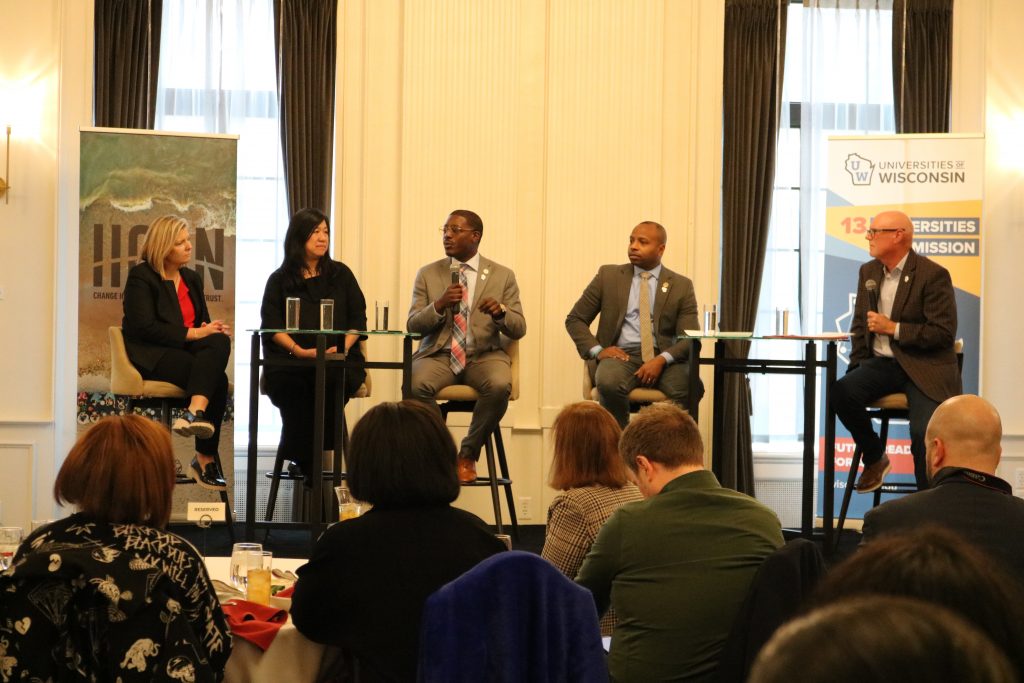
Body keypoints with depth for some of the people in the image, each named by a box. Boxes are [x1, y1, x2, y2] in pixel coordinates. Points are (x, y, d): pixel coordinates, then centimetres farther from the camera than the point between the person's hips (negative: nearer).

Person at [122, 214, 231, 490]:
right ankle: (206, 458, -34)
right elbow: (144, 327, -13)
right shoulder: (141, 277, -1)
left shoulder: (192, 278, 21)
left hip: (186, 351, 6)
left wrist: (213, 329, -5)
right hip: (151, 356, -6)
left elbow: (203, 323, 21)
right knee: (217, 380, -31)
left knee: (220, 342, -31)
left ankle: (195, 411, -46)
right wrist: (192, 333, -18)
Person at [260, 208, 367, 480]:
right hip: (290, 360, -1)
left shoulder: (341, 274, 20)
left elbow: (358, 318, 13)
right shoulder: (280, 279, 15)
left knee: (333, 380, -35)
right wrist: (299, 350, -14)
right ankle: (307, 464, -24)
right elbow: (272, 324, 3)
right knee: (292, 386, -35)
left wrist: (343, 347, -7)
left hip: (336, 358, 1)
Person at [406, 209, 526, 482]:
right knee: (416, 384, -33)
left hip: (484, 355, 0)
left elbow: (519, 330, 3)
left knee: (500, 385, -35)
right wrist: (439, 305, -15)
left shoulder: (502, 276, 7)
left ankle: (468, 454, -12)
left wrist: (500, 312, -19)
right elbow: (413, 325, 5)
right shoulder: (428, 274, 10)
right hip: (439, 354, 1)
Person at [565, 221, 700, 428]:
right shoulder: (608, 276, 11)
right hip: (622, 355, 0)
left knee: (690, 389, -32)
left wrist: (662, 360, -18)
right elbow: (574, 319, 13)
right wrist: (597, 350, -5)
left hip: (664, 359, 0)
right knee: (609, 384, -35)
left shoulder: (682, 286, 10)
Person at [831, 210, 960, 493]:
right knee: (841, 392, -24)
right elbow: (859, 323, 21)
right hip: (882, 364, 6)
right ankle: (875, 460, 1)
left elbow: (944, 332, -12)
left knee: (924, 433, -27)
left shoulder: (934, 275, -9)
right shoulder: (868, 271, 13)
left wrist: (893, 328, -14)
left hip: (924, 368, -6)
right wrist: (858, 368, 6)